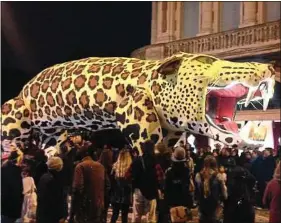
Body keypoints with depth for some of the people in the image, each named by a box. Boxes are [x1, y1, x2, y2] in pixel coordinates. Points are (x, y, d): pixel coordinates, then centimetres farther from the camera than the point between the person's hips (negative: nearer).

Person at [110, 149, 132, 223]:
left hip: (116, 195, 3)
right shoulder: (130, 167, -13)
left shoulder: (115, 166, -3)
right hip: (126, 195, -3)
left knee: (115, 213, 15)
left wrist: (112, 193, 10)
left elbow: (112, 181, 1)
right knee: (124, 215, 5)